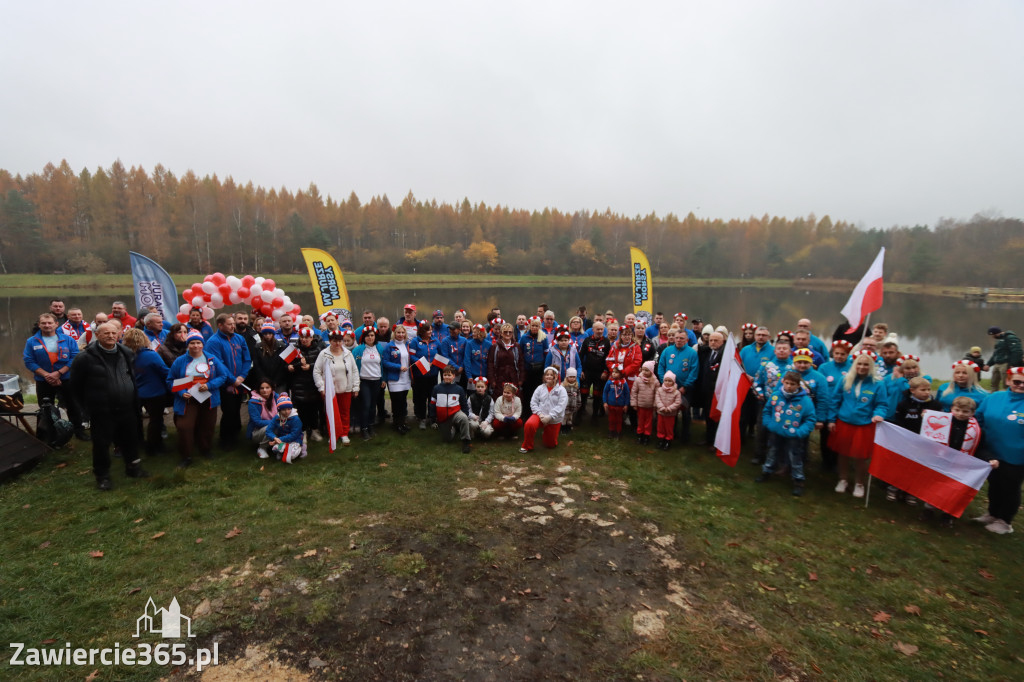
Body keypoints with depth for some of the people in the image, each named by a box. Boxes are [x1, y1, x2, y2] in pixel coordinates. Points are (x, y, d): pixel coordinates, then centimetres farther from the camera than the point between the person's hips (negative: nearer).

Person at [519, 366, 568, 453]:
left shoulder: (561, 390, -7)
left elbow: (561, 406, -15)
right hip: (540, 415, 1)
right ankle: (527, 446, -10)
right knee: (529, 424, -33)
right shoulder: (540, 388, 1)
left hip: (554, 420, 0)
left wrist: (549, 417, -22)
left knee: (551, 444, 10)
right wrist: (540, 414, -15)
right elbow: (533, 402, 0)